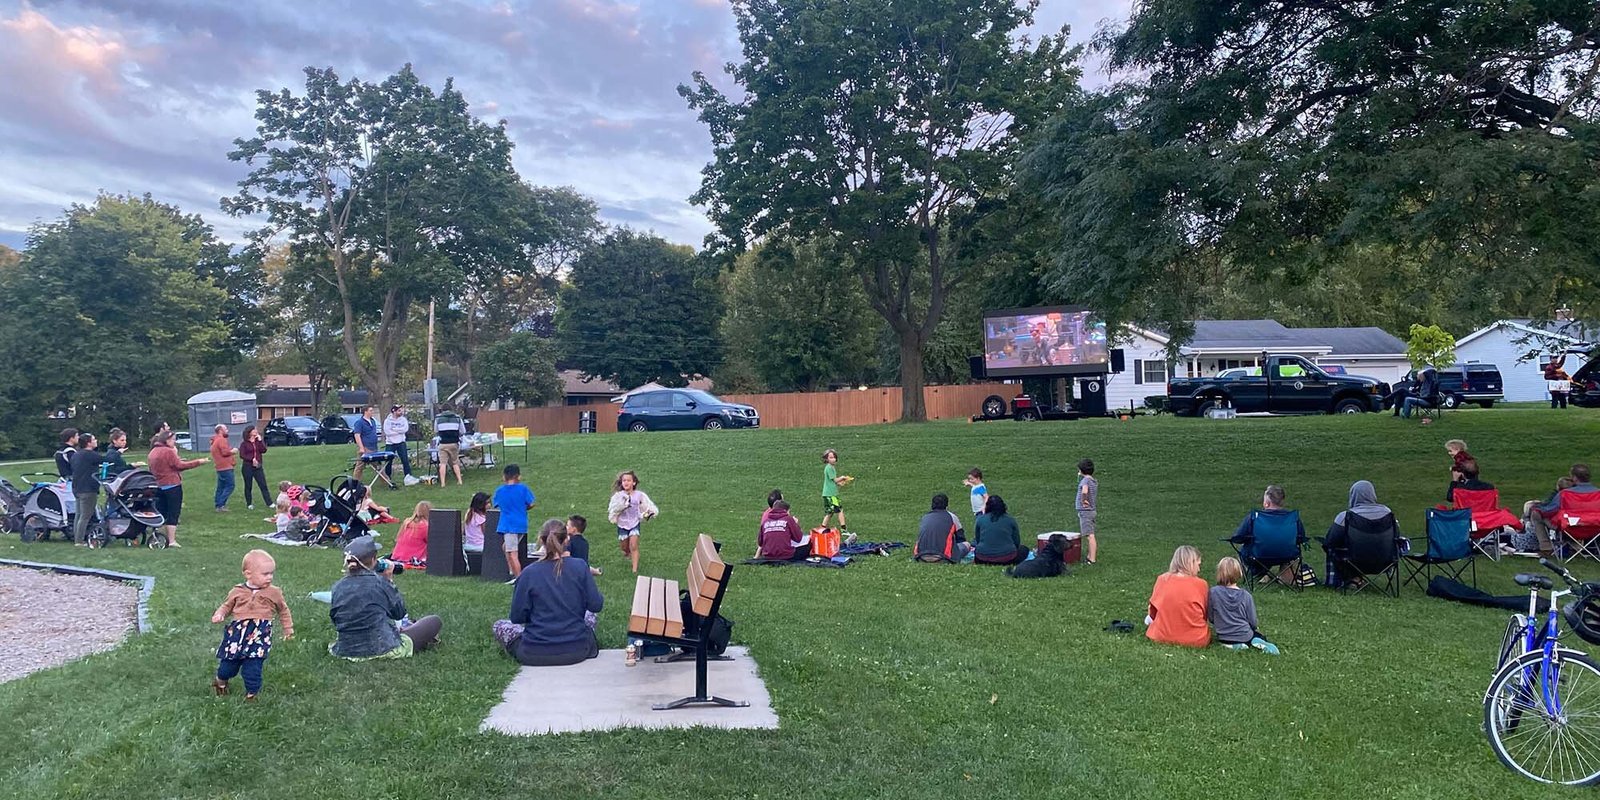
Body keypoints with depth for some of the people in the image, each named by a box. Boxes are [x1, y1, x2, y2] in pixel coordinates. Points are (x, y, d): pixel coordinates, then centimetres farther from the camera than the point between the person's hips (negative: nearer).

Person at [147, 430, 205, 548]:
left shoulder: (153, 452, 11)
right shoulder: (168, 451, -13)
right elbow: (179, 465, -15)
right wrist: (198, 462, -11)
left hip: (158, 486, 7)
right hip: (172, 485, -7)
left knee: (160, 513, 13)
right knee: (173, 513, -3)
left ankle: (154, 538, 13)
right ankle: (172, 540, -4)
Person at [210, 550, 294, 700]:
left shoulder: (274, 593, 3)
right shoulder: (237, 591, 4)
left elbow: (283, 610, 16)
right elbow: (227, 606, 17)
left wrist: (288, 628, 18)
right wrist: (220, 614, -4)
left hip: (259, 636, -1)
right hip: (237, 632, 2)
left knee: (253, 667, -8)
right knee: (229, 663, 15)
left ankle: (252, 692, 12)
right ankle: (221, 681, 46)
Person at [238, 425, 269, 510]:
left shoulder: (259, 441, 9)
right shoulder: (244, 444, -1)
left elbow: (264, 450, -6)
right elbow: (242, 455, -8)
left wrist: (260, 440, -10)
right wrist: (252, 459, -17)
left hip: (258, 466, 3)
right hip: (247, 467, -3)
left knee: (263, 485, -2)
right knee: (248, 486, 7)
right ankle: (249, 504, 17)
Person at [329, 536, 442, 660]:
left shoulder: (338, 587, -4)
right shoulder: (379, 582, -15)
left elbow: (334, 617, 11)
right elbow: (400, 613, -2)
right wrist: (389, 580, 4)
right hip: (380, 649, -6)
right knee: (434, 621, 9)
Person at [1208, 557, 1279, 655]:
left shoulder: (1213, 592, -14)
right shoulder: (1246, 596, -13)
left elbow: (1210, 618, -5)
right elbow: (1252, 622, -5)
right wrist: (1256, 626, 20)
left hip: (1224, 638, 1)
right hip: (1245, 637, -1)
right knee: (1260, 636, 32)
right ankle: (1258, 643, -2)